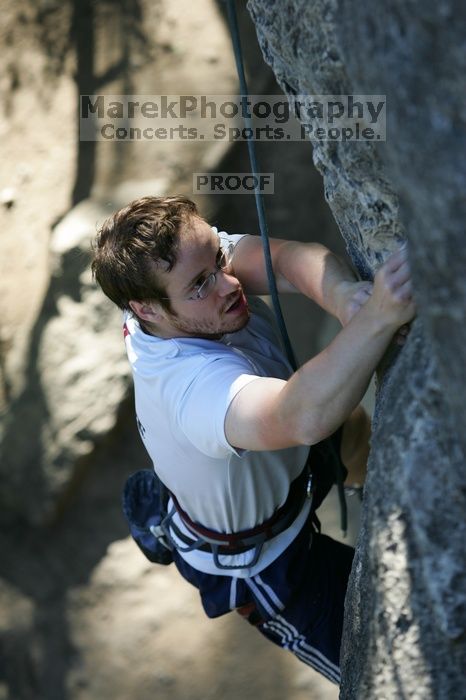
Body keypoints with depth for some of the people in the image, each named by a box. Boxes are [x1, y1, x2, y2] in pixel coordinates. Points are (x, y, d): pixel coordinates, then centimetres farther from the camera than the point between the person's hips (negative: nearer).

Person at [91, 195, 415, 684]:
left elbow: (285, 259, -38)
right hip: (261, 563, -8)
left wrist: (342, 295, -58)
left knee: (354, 428, 33)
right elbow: (304, 417, -67)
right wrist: (376, 318, -78)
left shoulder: (196, 255, -24)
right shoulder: (192, 385, -49)